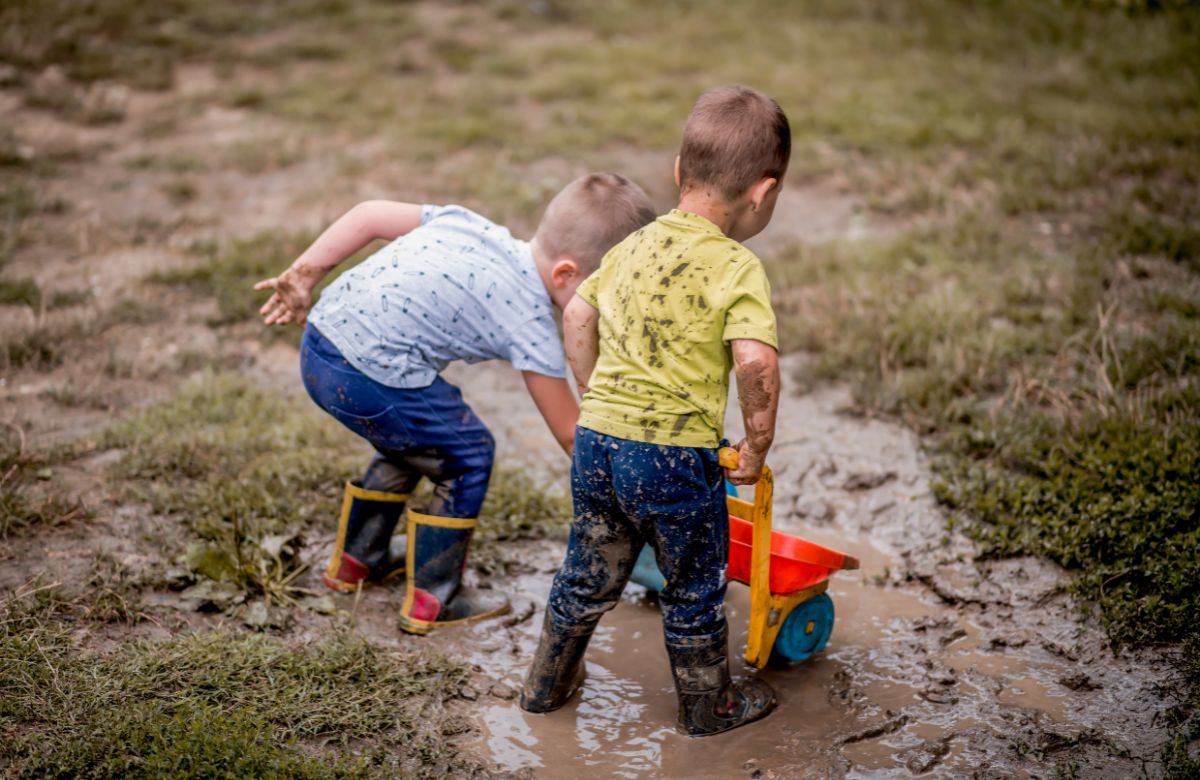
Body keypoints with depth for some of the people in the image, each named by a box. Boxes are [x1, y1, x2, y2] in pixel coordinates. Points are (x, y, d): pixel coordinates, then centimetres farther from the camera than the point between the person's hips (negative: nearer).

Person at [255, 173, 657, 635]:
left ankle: (355, 560, 47)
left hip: (319, 341, 9)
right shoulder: (528, 320, -9)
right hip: (369, 380, -9)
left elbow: (370, 215, 12)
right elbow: (570, 433, -3)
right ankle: (431, 601, 18)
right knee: (468, 455, 7)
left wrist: (304, 275, 17)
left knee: (413, 442, 29)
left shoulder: (473, 226, 9)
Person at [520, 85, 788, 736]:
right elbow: (755, 360, -26)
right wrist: (757, 445, -13)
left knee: (589, 574, 24)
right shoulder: (736, 267, -14)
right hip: (677, 457, -5)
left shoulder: (635, 246, 6)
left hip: (598, 439, 6)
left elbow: (577, 315, 15)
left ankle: (547, 685, 40)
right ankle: (707, 706, 34)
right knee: (694, 589, 16)